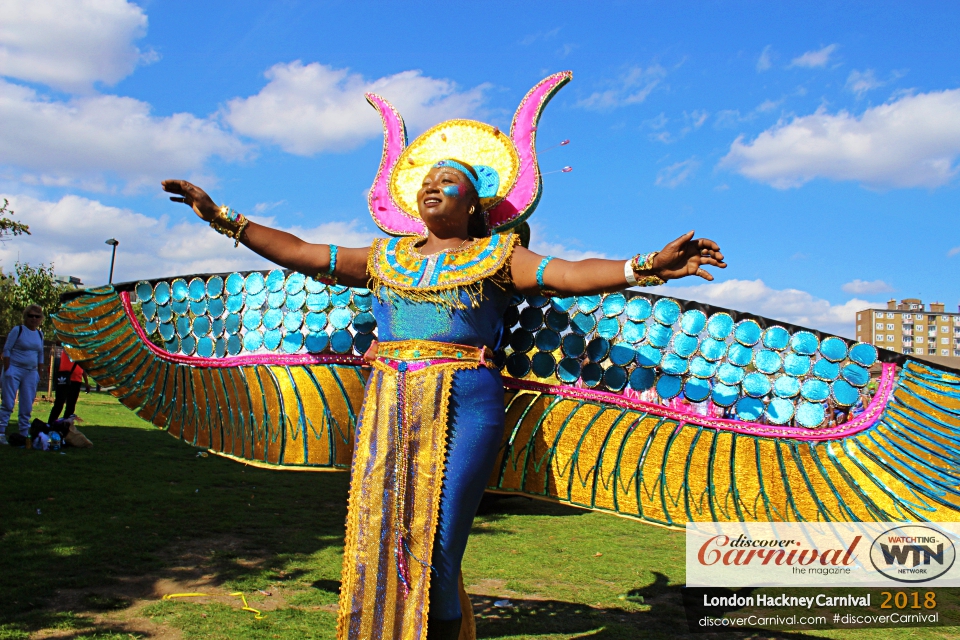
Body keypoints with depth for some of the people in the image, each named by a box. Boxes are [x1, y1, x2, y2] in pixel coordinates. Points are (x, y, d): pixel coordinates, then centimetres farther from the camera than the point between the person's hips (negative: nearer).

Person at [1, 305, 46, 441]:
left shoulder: (40, 334, 10)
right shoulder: (17, 330, -4)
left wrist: (38, 373, 13)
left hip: (31, 373, 5)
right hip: (14, 370, -5)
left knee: (27, 406, 7)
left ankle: (24, 434, 12)